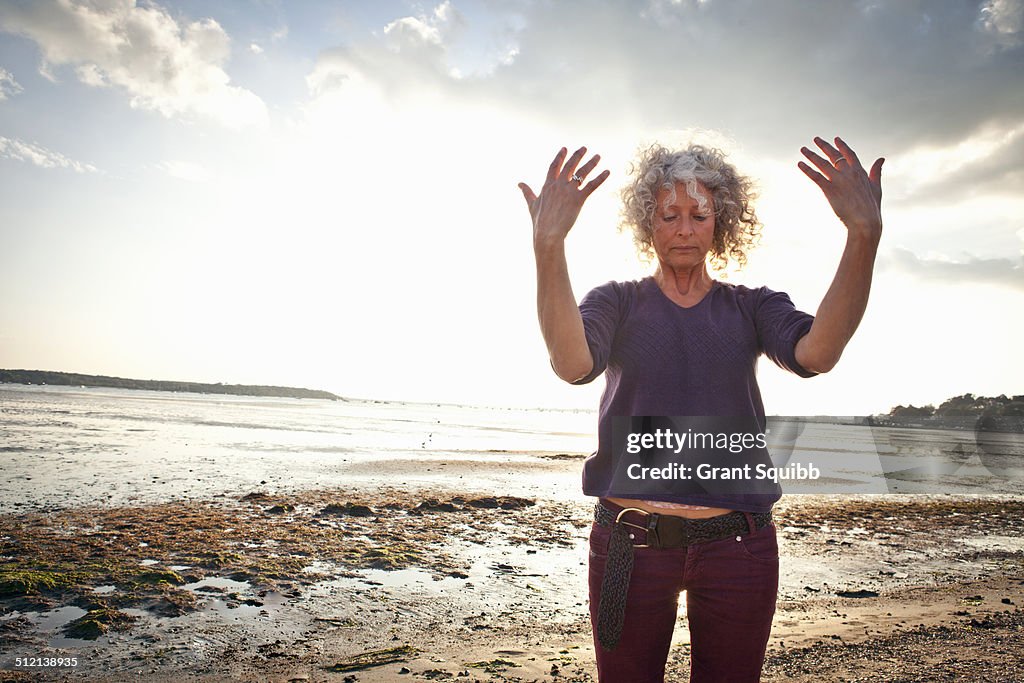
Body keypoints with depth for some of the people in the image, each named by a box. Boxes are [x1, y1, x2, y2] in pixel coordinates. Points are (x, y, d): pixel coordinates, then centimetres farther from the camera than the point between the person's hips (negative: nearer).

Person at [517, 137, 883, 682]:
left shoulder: (752, 306, 6)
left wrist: (864, 235, -29)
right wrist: (548, 244, -34)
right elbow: (572, 363, -20)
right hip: (630, 541, -1)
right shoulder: (618, 302, 3)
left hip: (737, 544, 1)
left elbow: (816, 352, -16)